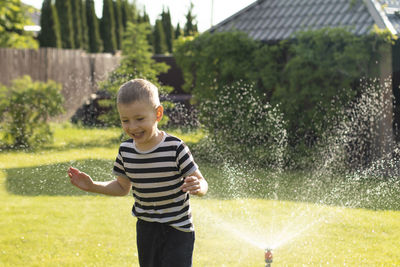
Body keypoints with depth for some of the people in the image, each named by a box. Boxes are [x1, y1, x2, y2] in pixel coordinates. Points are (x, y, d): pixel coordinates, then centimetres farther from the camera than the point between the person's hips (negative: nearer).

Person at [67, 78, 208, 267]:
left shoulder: (175, 148, -19)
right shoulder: (126, 150, -4)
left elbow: (202, 184, -16)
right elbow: (122, 187, 11)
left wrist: (197, 186, -40)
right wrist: (92, 186, 0)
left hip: (178, 230, -5)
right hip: (146, 229, 5)